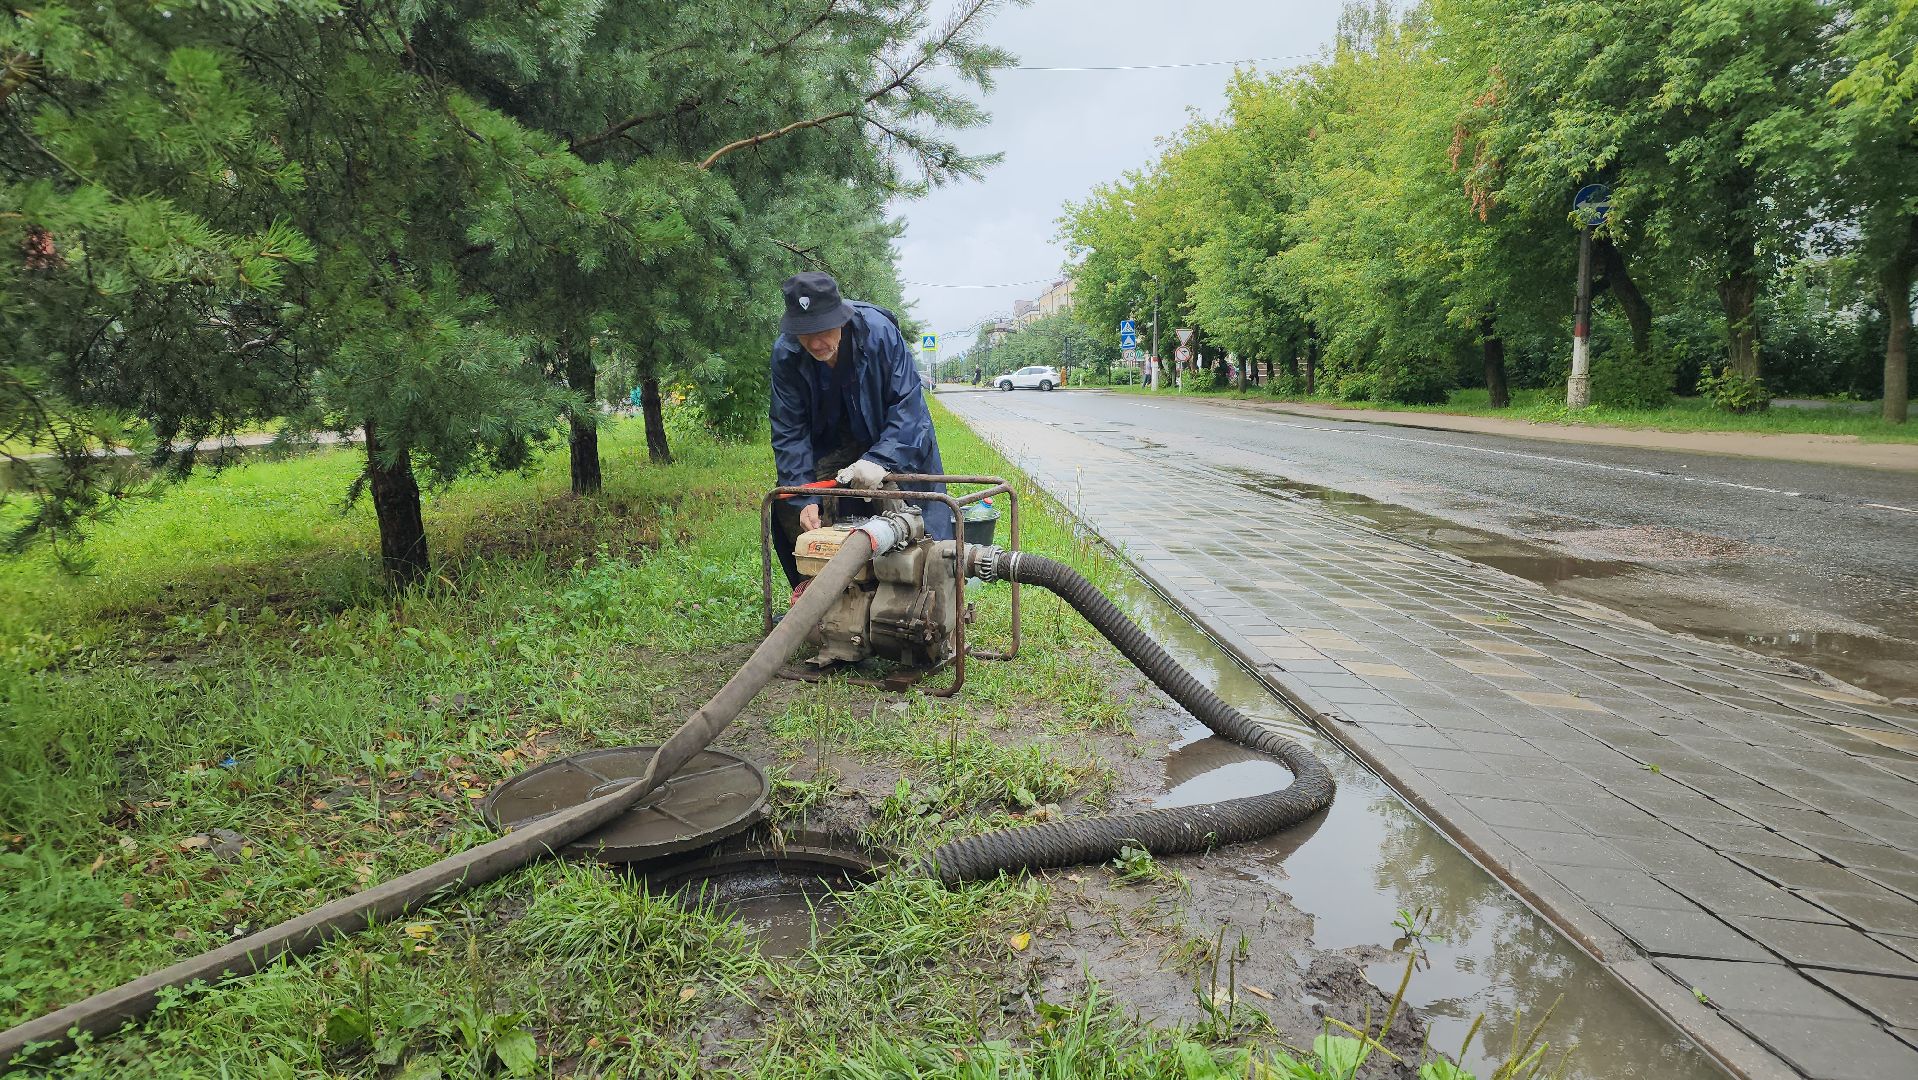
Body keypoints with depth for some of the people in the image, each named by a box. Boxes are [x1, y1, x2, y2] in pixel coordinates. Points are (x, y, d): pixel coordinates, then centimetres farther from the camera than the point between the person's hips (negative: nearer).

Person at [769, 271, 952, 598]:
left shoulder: (880, 332, -31)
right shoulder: (786, 353, -22)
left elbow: (908, 406, -28)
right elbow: (789, 433, -18)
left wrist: (880, 461, -43)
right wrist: (804, 498, -29)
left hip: (893, 441, -2)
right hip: (830, 445, 3)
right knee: (789, 506, -10)